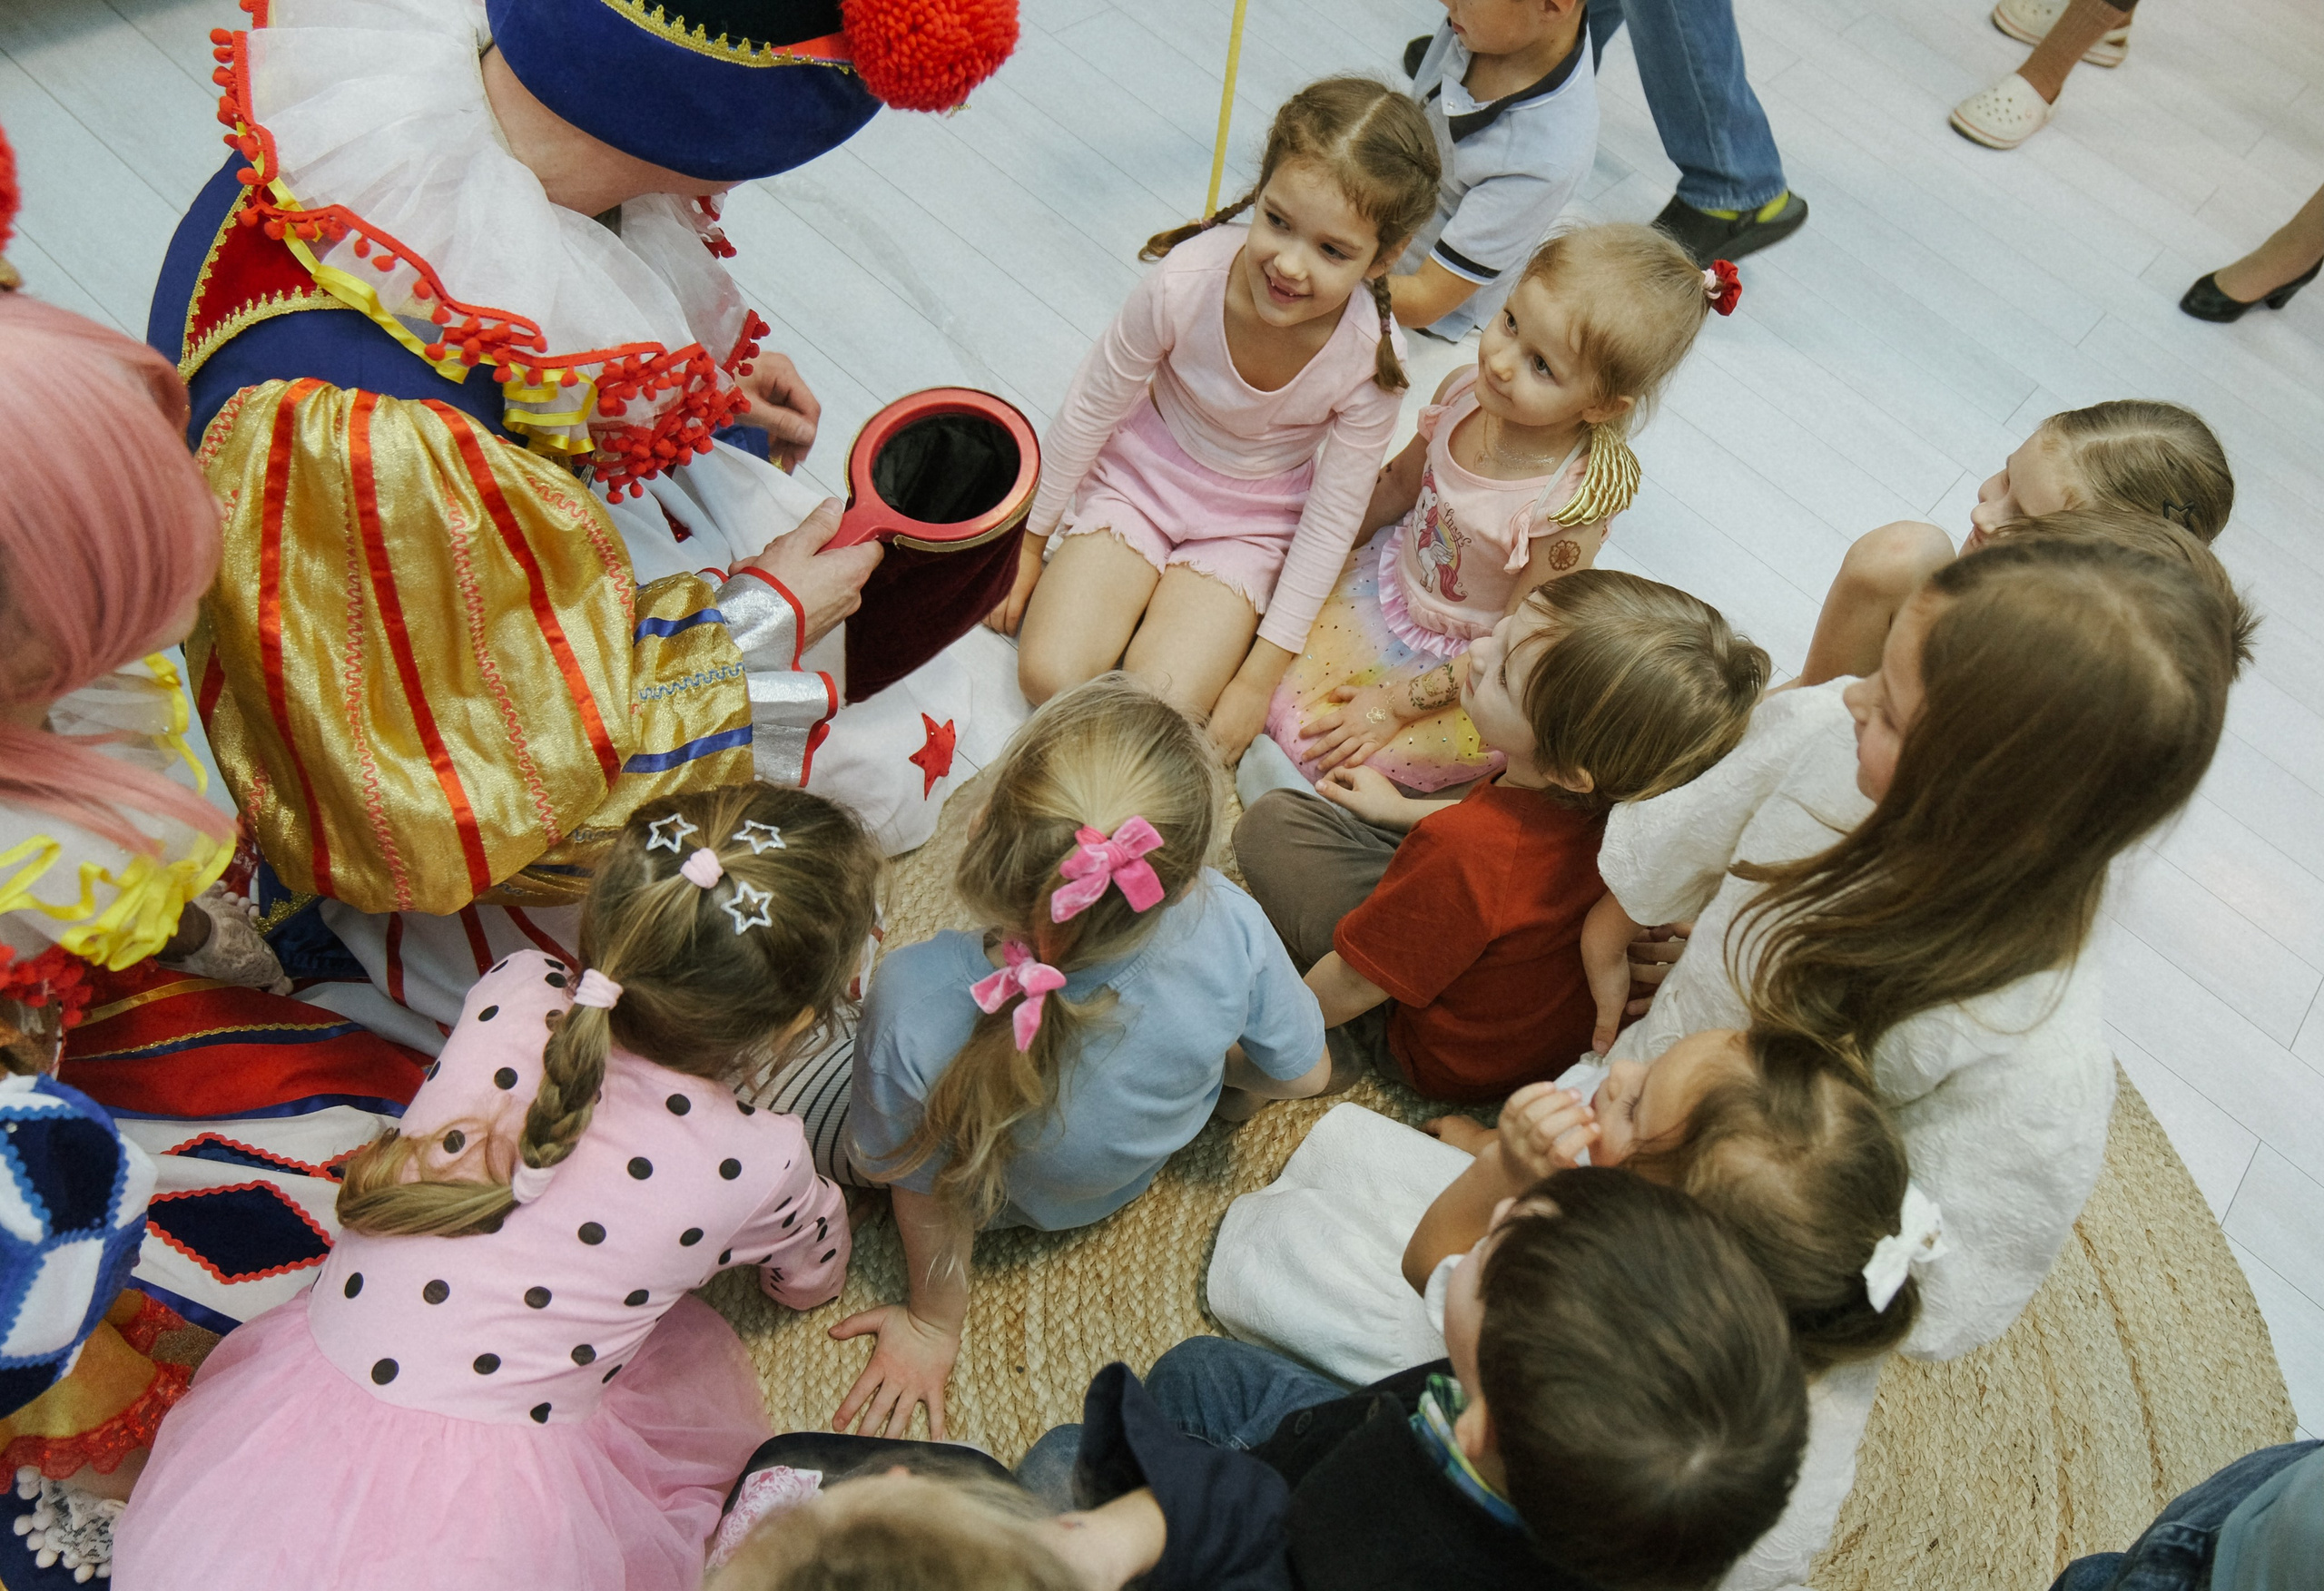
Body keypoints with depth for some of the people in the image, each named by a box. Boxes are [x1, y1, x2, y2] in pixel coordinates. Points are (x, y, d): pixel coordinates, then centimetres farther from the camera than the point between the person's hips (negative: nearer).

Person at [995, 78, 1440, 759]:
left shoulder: (1372, 358, -27)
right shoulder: (1187, 280, -29)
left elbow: (1331, 518, -14)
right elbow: (1090, 409, -11)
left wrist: (1261, 676, -12)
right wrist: (1029, 540, 0)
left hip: (1247, 524, 0)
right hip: (1138, 477, 1)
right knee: (1050, 678, -15)